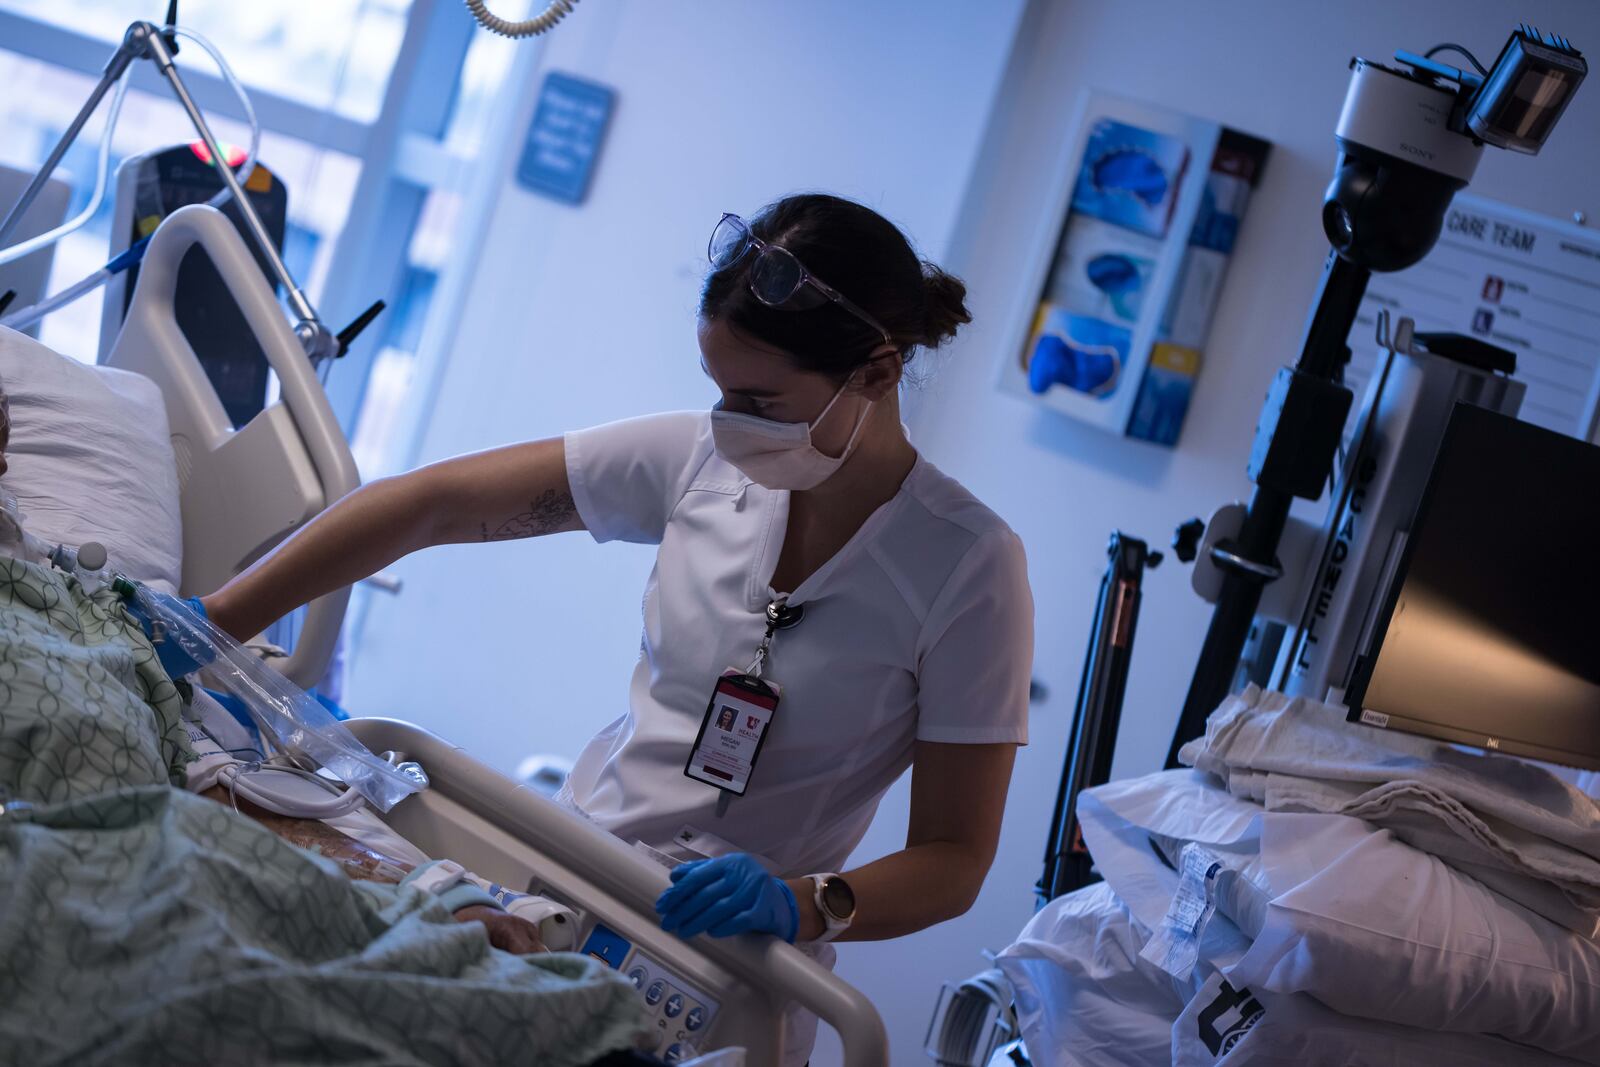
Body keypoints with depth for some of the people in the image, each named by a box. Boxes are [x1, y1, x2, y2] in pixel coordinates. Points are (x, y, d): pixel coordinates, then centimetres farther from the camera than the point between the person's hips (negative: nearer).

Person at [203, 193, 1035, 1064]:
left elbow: (954, 860, -10)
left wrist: (799, 904, -29)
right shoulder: (700, 462, -3)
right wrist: (216, 622, -9)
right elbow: (432, 504, -3)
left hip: (723, 972, -4)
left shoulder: (968, 566, -14)